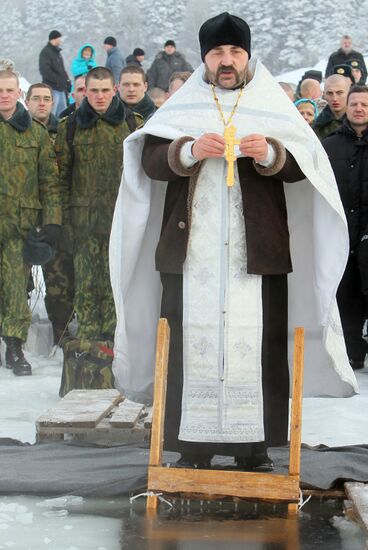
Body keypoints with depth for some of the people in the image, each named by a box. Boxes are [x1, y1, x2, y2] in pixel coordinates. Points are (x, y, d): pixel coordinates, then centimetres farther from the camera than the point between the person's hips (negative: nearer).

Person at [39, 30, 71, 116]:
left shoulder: (57, 52, 19)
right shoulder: (45, 52, -9)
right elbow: (44, 70, -19)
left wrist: (67, 81, 10)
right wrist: (58, 80, -18)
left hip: (61, 88, 9)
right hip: (52, 88, -9)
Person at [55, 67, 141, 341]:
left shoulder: (132, 123, 8)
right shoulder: (70, 126, 8)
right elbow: (62, 174, 9)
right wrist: (63, 216, 2)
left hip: (122, 215, 0)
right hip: (84, 215, 0)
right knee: (86, 282, -2)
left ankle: (111, 337, 5)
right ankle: (88, 339, 3)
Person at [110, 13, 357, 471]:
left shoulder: (272, 105, 11)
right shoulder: (181, 106, 12)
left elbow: (302, 163, 1)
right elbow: (150, 160, 1)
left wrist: (269, 154, -20)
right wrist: (189, 150, -18)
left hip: (257, 250, 0)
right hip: (192, 248, 0)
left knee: (257, 345, -4)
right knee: (192, 343, -2)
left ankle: (254, 448, 3)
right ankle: (193, 447, 3)